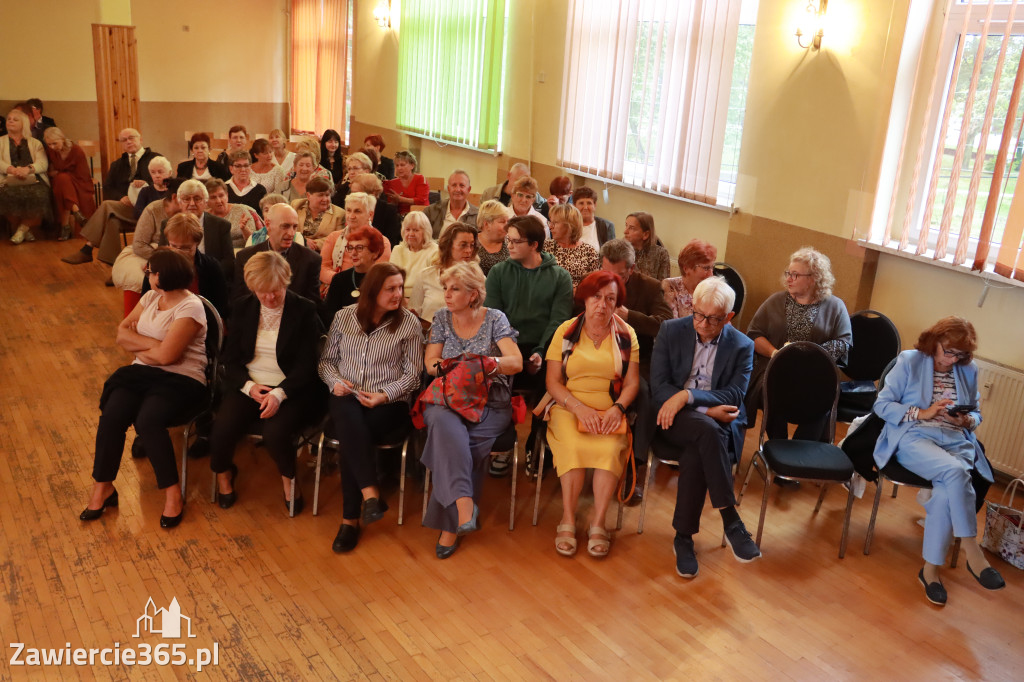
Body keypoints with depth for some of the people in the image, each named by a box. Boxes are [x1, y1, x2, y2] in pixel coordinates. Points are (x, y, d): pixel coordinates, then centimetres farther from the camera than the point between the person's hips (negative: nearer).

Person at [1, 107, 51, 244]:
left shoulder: (35, 143, 22)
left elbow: (43, 163, 4)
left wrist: (28, 169, -18)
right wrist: (13, 170, -18)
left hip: (34, 181, 0)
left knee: (38, 195, -34)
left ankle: (22, 228, -14)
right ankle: (26, 231, -15)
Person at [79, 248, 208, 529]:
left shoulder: (190, 307, -13)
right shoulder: (151, 298, 12)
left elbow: (166, 355, -20)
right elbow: (121, 334, 10)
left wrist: (139, 342, -1)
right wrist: (153, 343, -7)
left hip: (181, 380, -6)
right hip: (143, 373, 7)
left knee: (148, 420, -32)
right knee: (111, 416, -21)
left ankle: (173, 493, -17)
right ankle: (103, 487, -7)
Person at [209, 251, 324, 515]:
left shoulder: (305, 310, -4)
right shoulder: (241, 307, 7)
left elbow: (307, 365, -8)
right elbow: (231, 357, 7)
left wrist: (279, 393, -23)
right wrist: (249, 385, -13)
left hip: (290, 390, -3)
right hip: (248, 386, 3)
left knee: (275, 432, -31)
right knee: (222, 428, -23)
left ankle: (288, 479, 4)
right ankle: (223, 473, 13)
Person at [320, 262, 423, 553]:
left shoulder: (409, 323, 0)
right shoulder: (344, 316, 8)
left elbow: (412, 375, -2)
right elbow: (327, 359, 15)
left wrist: (384, 395, -16)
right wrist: (334, 381, -6)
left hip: (389, 402, -2)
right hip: (346, 397, 2)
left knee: (351, 439, -30)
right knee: (349, 417, -36)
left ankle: (350, 520, -20)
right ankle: (371, 494, -36)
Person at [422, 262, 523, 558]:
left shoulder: (495, 319, 3)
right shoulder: (441, 318, 11)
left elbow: (515, 362, -7)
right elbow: (431, 364, 5)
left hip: (490, 404, -2)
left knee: (449, 437, -29)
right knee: (444, 422, -35)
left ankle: (449, 524, -19)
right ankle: (464, 505, -40)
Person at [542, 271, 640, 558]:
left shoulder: (626, 334, 9)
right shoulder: (566, 331, 6)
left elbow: (632, 383, 6)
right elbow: (552, 382, 1)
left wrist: (617, 408, -14)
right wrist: (579, 408, -14)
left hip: (610, 411, 1)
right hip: (569, 408, -1)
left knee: (611, 447, -31)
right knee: (573, 445, -32)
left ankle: (598, 523, -21)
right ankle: (567, 520, -18)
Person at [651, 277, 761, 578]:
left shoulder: (742, 346, 2)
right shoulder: (671, 331, 2)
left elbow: (734, 396, -8)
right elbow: (659, 386, -4)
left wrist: (688, 395, -23)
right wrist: (707, 410, -15)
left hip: (718, 422, 1)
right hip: (676, 419, 0)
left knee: (695, 454, -35)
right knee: (706, 430, -36)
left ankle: (684, 538, -21)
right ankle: (731, 521, -30)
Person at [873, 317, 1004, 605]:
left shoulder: (969, 370, 15)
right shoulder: (909, 361, 3)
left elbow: (976, 413, 22)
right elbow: (881, 405, -1)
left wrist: (966, 420, -3)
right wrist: (922, 413, -13)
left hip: (956, 443, 3)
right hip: (914, 438, -3)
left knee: (947, 492, -29)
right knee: (956, 472, -35)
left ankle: (931, 568, -18)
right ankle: (972, 550, -26)